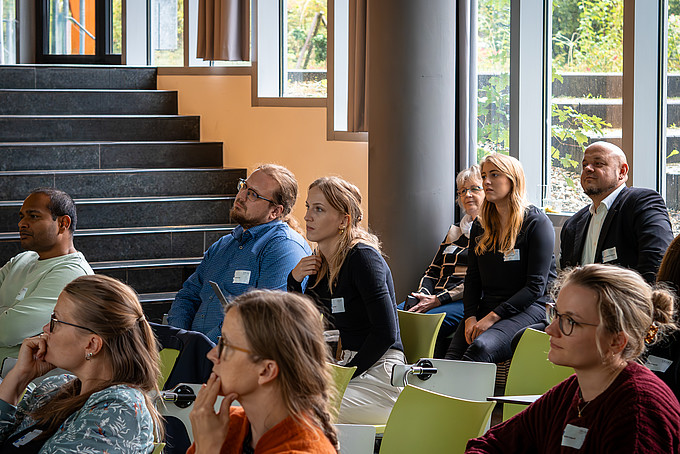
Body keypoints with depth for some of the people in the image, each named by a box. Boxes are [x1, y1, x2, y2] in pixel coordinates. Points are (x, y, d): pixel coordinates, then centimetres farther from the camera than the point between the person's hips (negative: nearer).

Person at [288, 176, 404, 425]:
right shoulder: (320, 262, 9)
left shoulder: (363, 257, -15)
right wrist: (294, 280, 1)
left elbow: (385, 333, -20)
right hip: (346, 364, 8)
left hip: (380, 378, -8)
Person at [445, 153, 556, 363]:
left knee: (481, 347, -35)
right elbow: (472, 279, 14)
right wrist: (470, 317, -5)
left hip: (529, 308, -5)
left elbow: (536, 286, -10)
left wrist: (493, 316, -16)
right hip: (486, 307, 6)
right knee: (450, 360, -22)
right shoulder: (480, 226, 16)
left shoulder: (537, 223, -4)